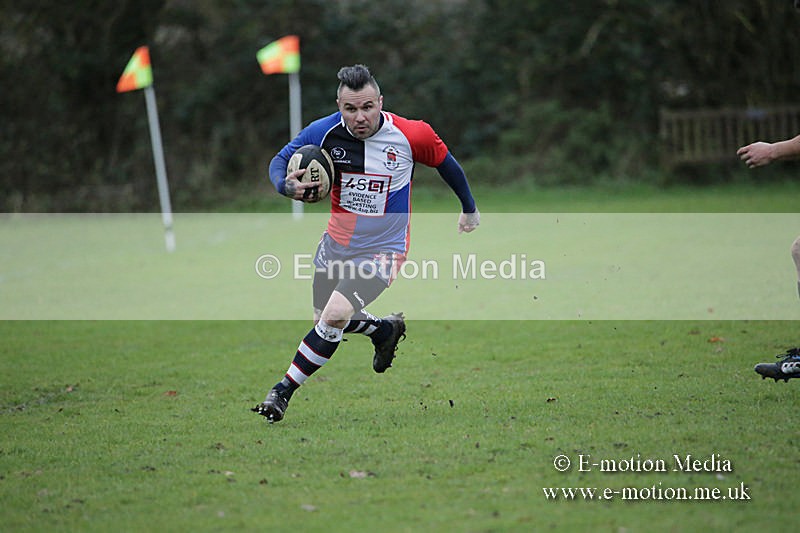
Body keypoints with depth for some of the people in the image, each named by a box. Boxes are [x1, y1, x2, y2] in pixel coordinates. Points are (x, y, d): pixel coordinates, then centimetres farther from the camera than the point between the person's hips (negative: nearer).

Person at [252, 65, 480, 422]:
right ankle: (386, 330, 47)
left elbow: (445, 162, 1)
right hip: (336, 243, 4)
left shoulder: (411, 135, -18)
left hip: (382, 250, -4)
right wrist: (286, 186, -27)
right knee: (324, 318, 19)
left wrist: (469, 208, 15)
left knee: (335, 316, -21)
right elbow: (280, 161, -2)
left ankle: (284, 390, -9)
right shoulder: (323, 132, -15)